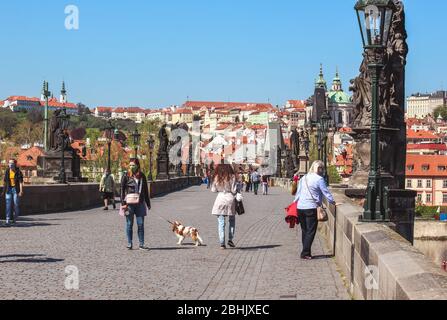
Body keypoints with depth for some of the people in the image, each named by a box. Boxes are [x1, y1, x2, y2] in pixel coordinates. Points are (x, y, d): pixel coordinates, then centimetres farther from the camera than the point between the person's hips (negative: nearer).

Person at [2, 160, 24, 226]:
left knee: (16, 205, 2)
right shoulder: (7, 172, 6)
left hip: (16, 190, -3)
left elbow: (21, 182, -11)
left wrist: (21, 191, -19)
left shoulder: (18, 172, -5)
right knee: (8, 205, -6)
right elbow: (5, 182, 11)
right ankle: (8, 220, -9)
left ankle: (14, 220, 18)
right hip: (9, 190, 3)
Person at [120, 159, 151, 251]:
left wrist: (148, 204, 14)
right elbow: (122, 190, -2)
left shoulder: (142, 176, 8)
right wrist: (123, 203, -10)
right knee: (129, 224, 4)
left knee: (141, 224, 2)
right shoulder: (126, 176, -1)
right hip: (129, 204, -2)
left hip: (140, 204, 2)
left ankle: (141, 244, 8)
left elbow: (146, 191, 14)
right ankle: (129, 244, 12)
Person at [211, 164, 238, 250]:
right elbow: (234, 191, -9)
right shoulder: (232, 177, -8)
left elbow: (213, 190, 3)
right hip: (230, 199, -1)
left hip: (220, 200, 1)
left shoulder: (217, 178, -2)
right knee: (232, 221, 18)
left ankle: (222, 243, -1)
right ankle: (230, 239, 10)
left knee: (221, 223, 4)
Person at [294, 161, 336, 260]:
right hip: (311, 208, -7)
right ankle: (305, 253, -5)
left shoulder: (303, 178, 12)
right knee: (311, 231, -1)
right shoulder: (319, 179, -8)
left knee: (304, 231, 15)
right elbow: (326, 192, -6)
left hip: (300, 207, 7)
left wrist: (295, 202, 24)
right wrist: (333, 202, 4)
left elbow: (298, 192, 16)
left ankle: (306, 252, 19)